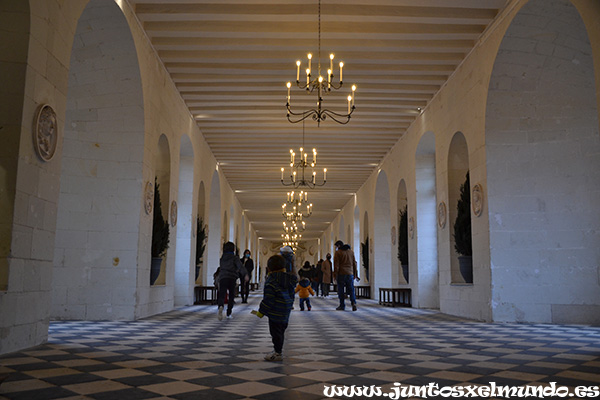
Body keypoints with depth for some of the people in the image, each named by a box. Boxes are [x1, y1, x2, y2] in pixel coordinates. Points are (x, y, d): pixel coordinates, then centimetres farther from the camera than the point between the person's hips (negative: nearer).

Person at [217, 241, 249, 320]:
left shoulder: (222, 258, 19)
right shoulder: (234, 257, 4)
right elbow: (240, 266, -13)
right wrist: (245, 275, -27)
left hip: (222, 278, 2)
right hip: (232, 278, -2)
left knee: (222, 296, -12)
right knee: (231, 296, 16)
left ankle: (220, 307, -43)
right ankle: (228, 313, 18)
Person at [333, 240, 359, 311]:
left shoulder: (338, 252, -2)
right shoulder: (351, 252, 13)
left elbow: (336, 265, -9)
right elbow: (354, 264, 14)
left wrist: (335, 274, -7)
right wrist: (355, 275, 18)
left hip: (341, 274, -4)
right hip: (350, 274, 4)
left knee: (341, 290, 4)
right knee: (351, 290, 5)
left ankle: (342, 305, 6)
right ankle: (353, 303, -15)